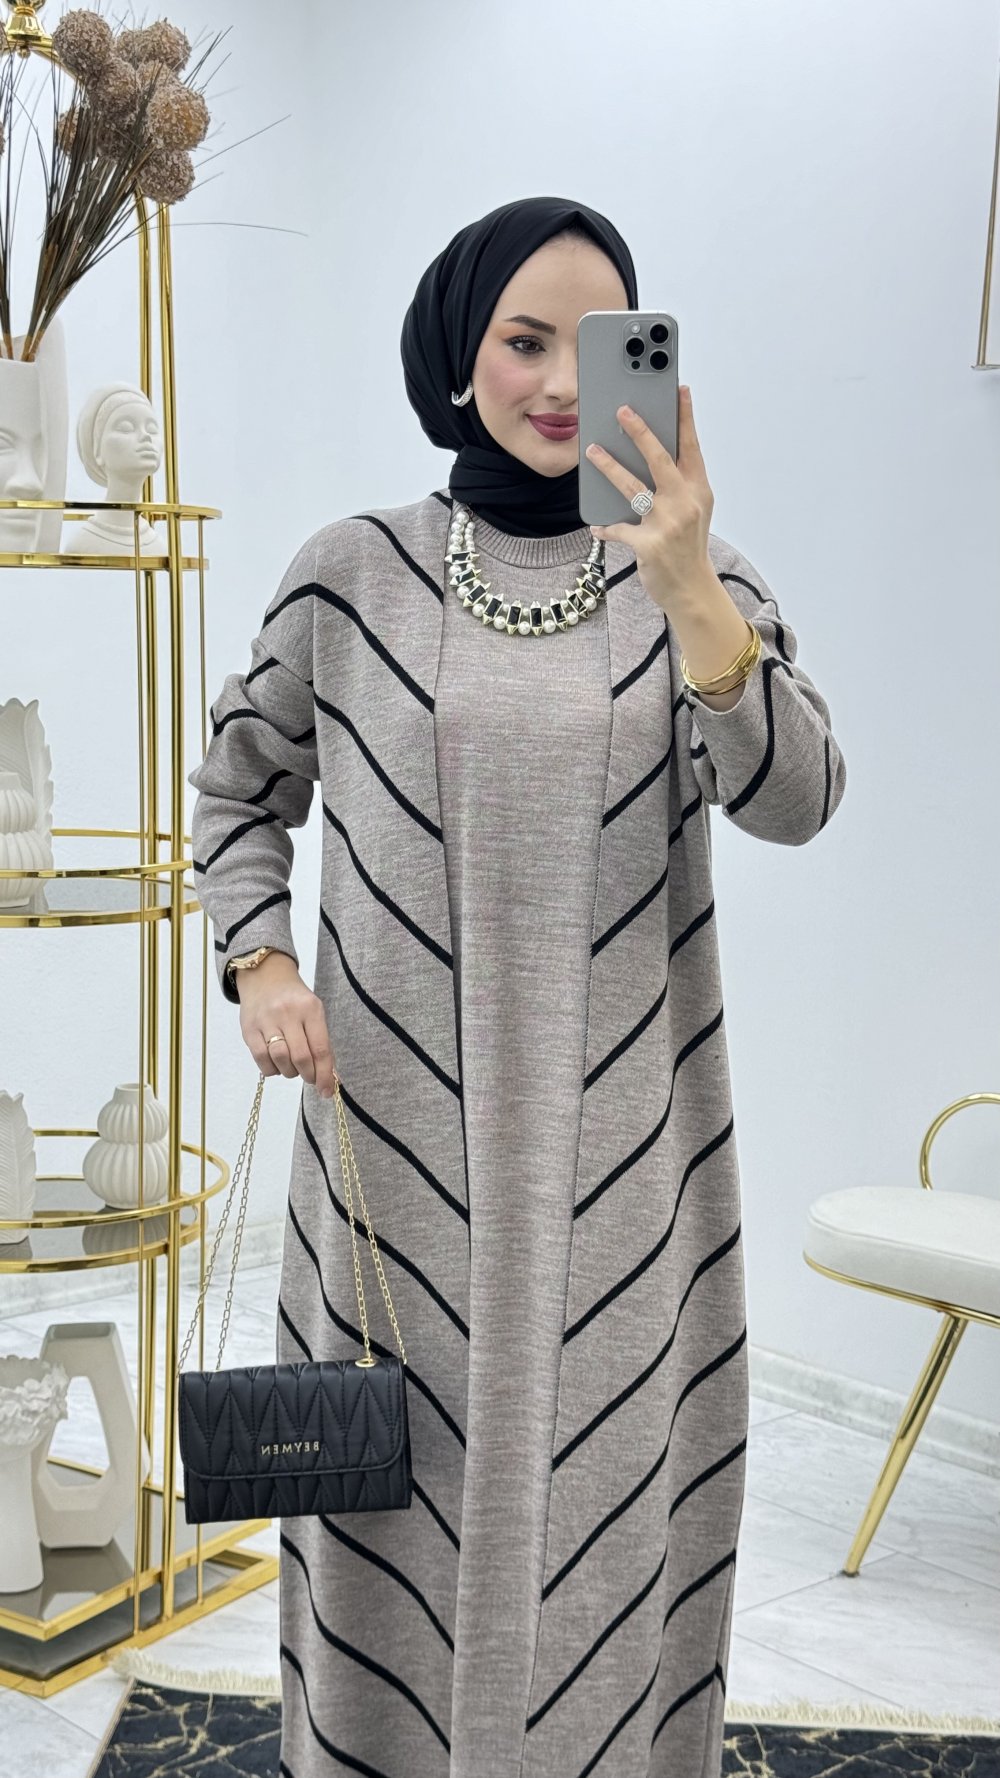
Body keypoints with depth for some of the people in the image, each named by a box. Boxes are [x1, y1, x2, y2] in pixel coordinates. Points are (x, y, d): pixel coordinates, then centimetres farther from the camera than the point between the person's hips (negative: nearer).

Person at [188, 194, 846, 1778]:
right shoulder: (351, 575, 1)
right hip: (397, 1143, 0)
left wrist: (686, 593, -28)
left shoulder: (697, 574, 1)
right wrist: (259, 961, -3)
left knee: (602, 1497, 8)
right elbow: (240, 789, 13)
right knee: (395, 1501, 9)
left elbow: (794, 799, -14)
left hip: (621, 1155, 0)